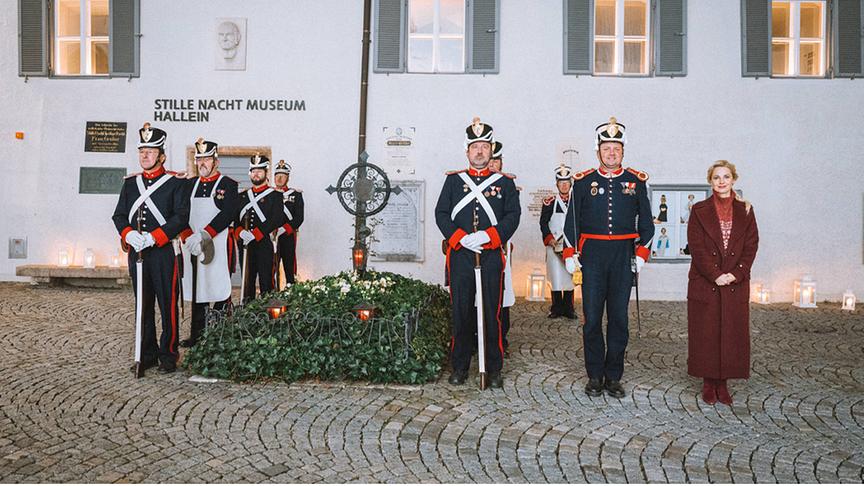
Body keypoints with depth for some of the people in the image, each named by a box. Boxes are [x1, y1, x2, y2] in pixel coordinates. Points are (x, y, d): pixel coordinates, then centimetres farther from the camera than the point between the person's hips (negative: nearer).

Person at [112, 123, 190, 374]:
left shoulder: (175, 183, -1)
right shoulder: (130, 183, 14)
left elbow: (181, 217, -10)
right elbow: (119, 215, 11)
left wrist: (153, 237, -18)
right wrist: (129, 234, -10)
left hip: (163, 252, -5)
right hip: (136, 252, 5)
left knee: (168, 305, 0)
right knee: (143, 305, 10)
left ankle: (168, 355, 10)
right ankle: (147, 355, 20)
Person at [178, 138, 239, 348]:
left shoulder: (228, 185, 0)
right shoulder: (190, 185, 15)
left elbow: (227, 214, -12)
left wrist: (204, 235, -20)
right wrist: (189, 238, -11)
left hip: (218, 246, -5)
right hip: (192, 246, 5)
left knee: (220, 290, -3)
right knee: (197, 290, 9)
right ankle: (197, 335, 16)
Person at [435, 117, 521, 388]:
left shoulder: (504, 182, 10)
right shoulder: (453, 180, 11)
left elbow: (513, 215, 0)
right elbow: (441, 214, 4)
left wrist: (487, 236, -14)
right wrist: (461, 237, -11)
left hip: (492, 255, 0)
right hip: (460, 254, 0)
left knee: (492, 312, 2)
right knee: (461, 311, 4)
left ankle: (494, 369, 12)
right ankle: (460, 367, 15)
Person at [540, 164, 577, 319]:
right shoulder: (549, 202, 3)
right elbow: (543, 223, 1)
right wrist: (549, 239, -11)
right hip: (554, 246, -2)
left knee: (570, 276, 4)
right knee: (556, 276, -1)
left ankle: (568, 309, 11)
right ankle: (556, 309, 8)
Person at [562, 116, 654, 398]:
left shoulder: (636, 181, 6)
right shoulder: (583, 181, 4)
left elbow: (646, 221, 10)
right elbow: (572, 220, 6)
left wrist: (641, 252, 1)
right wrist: (570, 253, 0)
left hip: (624, 255, 1)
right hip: (592, 254, -1)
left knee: (619, 317, 5)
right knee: (592, 317, 2)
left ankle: (614, 377, 16)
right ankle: (595, 376, 14)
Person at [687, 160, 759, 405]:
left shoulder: (745, 211, 6)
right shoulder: (699, 210, 0)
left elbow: (751, 246, 2)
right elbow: (697, 247, -6)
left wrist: (735, 274, -10)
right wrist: (715, 275, -14)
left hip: (736, 284, 2)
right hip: (705, 283, -2)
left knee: (732, 333, 5)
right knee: (706, 333, 2)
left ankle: (723, 383, 17)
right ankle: (708, 383, 14)